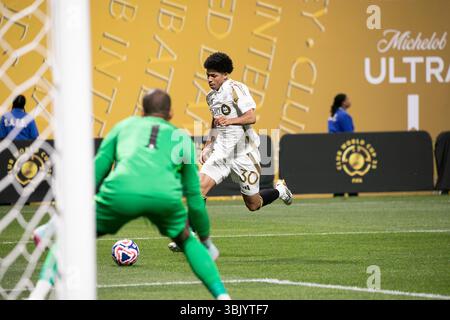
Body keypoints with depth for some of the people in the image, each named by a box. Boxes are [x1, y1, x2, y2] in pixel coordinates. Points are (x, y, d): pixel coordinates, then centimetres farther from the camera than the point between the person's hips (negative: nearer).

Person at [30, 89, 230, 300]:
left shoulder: (125, 126, 32)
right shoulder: (182, 138, 32)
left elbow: (96, 171, 26)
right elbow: (194, 195, 33)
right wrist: (205, 239, 46)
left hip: (120, 192, -1)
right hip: (166, 195, 1)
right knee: (187, 241, 29)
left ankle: (43, 286, -3)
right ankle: (222, 295, 16)